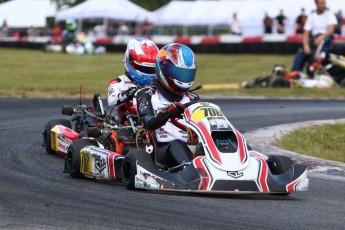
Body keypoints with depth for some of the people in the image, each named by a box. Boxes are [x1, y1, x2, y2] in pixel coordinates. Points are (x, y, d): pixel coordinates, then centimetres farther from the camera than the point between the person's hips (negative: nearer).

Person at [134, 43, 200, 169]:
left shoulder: (192, 99, 23)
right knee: (176, 145, -37)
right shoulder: (146, 95, 10)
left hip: (191, 149, 4)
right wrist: (167, 113, -29)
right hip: (161, 150, -4)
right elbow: (149, 124, -8)